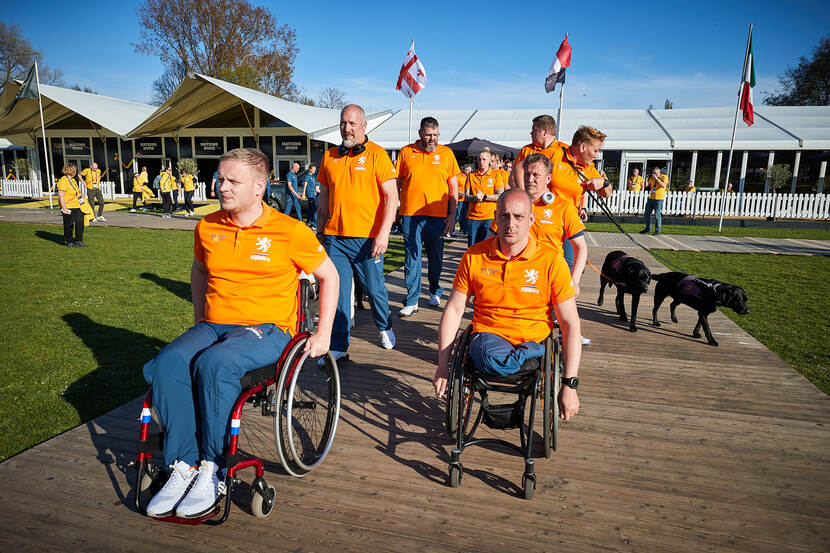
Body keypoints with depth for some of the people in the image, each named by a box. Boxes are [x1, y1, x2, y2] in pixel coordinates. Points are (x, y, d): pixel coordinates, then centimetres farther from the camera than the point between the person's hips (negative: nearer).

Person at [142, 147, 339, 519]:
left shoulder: (289, 231, -5)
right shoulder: (208, 228, 9)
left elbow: (328, 276, 3)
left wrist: (323, 334, -2)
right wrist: (199, 318, 19)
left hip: (267, 329, -5)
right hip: (212, 326, 5)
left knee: (214, 364, -34)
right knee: (166, 364, -24)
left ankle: (212, 471, -18)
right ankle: (184, 467, -15)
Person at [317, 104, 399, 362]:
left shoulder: (376, 154, -2)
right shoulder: (329, 156, 12)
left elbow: (391, 196, -7)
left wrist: (384, 233, -16)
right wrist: (320, 230, 17)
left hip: (367, 237, -3)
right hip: (335, 237, 4)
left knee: (374, 288, 7)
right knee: (337, 291, 4)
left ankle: (385, 327, 35)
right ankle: (338, 346, 14)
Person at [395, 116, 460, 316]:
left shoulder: (446, 153, 5)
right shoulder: (406, 152, 6)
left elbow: (453, 187, 7)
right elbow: (397, 183, 11)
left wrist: (452, 214, 0)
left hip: (437, 215, 0)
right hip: (410, 215, 0)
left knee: (436, 257, 12)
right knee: (412, 258, 1)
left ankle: (435, 291, 33)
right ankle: (412, 300, 9)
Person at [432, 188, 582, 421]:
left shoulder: (551, 260, -7)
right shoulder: (474, 256, -1)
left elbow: (570, 325, -6)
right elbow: (453, 310, 4)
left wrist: (569, 385, -13)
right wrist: (443, 366, -1)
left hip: (533, 339, 0)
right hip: (488, 335, 0)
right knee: (490, 357, -35)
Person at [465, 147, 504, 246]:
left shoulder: (496, 174, 3)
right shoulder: (471, 175, 11)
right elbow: (466, 196, 8)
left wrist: (484, 196, -15)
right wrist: (474, 198, -14)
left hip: (489, 216, -3)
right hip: (473, 216, 3)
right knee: (472, 246, 4)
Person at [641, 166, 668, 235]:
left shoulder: (664, 177, -4)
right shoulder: (652, 178, 12)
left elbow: (664, 185, -21)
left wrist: (656, 178, -20)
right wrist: (646, 179, 2)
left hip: (658, 199, -6)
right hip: (651, 198, 6)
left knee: (657, 215, -4)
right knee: (646, 214, 9)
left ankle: (657, 230, 6)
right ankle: (647, 228, 22)